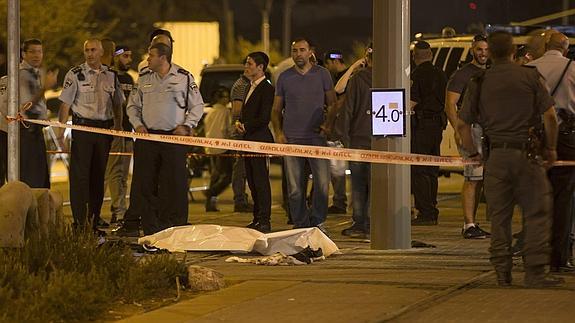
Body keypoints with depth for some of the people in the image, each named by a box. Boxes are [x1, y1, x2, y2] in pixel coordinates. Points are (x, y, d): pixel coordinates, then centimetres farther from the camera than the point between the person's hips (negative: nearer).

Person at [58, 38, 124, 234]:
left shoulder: (111, 76, 9)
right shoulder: (75, 74, -3)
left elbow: (117, 105, 18)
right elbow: (65, 104, -4)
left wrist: (118, 129, 12)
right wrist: (61, 130, -11)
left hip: (105, 128, 4)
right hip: (82, 127, -4)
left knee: (99, 175, 8)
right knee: (80, 175, -6)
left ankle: (93, 222, 15)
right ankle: (79, 223, -4)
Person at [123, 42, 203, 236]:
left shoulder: (184, 78, 1)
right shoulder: (144, 78, 11)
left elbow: (197, 105, 6)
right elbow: (133, 105, 18)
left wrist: (186, 126, -6)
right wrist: (137, 124, 2)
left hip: (175, 136, -3)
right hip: (148, 135, 3)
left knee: (175, 183, -2)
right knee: (144, 183, 0)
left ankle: (176, 225, 4)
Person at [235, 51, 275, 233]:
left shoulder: (266, 89, -12)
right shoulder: (251, 87, 18)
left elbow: (264, 118, -18)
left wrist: (246, 127, -10)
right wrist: (240, 123, 5)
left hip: (260, 140, -10)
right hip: (249, 140, 10)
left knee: (261, 181, -7)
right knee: (252, 181, 11)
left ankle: (264, 221, -5)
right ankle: (257, 219, 17)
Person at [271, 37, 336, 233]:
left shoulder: (322, 74, 7)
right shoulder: (284, 77, 10)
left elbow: (332, 104, 11)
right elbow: (276, 110, 15)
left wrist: (328, 125, -5)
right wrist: (278, 133, 0)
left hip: (316, 137, -1)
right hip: (291, 139, 1)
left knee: (322, 182, -8)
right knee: (295, 188, 1)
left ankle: (318, 221, 8)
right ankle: (300, 225, 9)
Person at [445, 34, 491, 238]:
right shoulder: (462, 75, -4)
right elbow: (450, 104, -10)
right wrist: (457, 130, -20)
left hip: (489, 131, 8)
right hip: (470, 129, -8)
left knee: (479, 179, 10)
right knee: (472, 178, -12)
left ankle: (470, 224, 16)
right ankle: (469, 225, -12)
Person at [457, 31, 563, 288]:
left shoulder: (479, 83, 5)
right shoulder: (530, 77, -1)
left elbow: (462, 124, 5)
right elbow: (550, 116, -5)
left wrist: (473, 153, 17)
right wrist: (550, 148, 7)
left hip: (495, 155, 3)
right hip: (526, 153, -3)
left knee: (499, 216, 9)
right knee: (536, 212, 1)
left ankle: (502, 272, 10)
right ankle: (535, 272, -5)